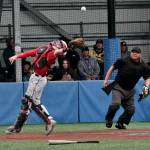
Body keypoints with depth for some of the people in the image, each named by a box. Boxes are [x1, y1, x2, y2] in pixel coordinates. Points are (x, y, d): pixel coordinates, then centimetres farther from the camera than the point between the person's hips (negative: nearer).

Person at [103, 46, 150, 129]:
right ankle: (108, 120, -1)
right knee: (116, 103, -25)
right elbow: (112, 67, 1)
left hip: (130, 90, 4)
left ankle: (120, 123, 22)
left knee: (131, 109, 0)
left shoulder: (143, 66, 2)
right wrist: (106, 80, -4)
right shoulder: (123, 61, -8)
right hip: (118, 87, -4)